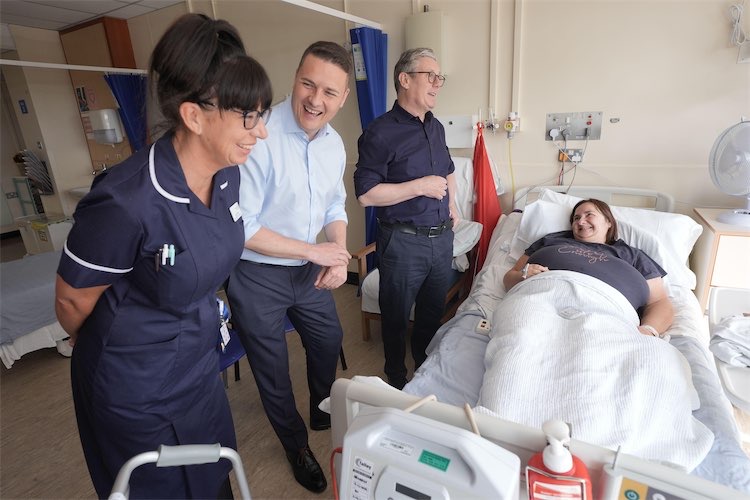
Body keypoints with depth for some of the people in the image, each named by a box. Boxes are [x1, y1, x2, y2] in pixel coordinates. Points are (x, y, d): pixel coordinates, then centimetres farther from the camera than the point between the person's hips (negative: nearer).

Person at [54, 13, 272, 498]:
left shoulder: (228, 174, -11)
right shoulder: (126, 202, -33)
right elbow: (72, 301, -15)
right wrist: (100, 347, 6)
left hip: (201, 358, 6)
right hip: (135, 383, -5)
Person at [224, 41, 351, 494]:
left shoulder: (335, 143, -1)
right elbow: (239, 228, -25)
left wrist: (339, 256, -9)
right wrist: (315, 251, -20)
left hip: (309, 269, 7)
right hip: (258, 276, -6)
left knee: (329, 341, 23)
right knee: (273, 370, 13)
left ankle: (323, 414, 55)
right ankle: (297, 446, 43)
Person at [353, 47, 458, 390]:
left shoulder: (435, 127, 11)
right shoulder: (381, 133, -13)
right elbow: (366, 194, -18)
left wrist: (451, 204, 12)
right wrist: (421, 186, -20)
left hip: (442, 236, 7)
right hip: (403, 241, -7)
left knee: (433, 313, 21)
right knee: (396, 317, 11)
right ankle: (397, 382, 35)